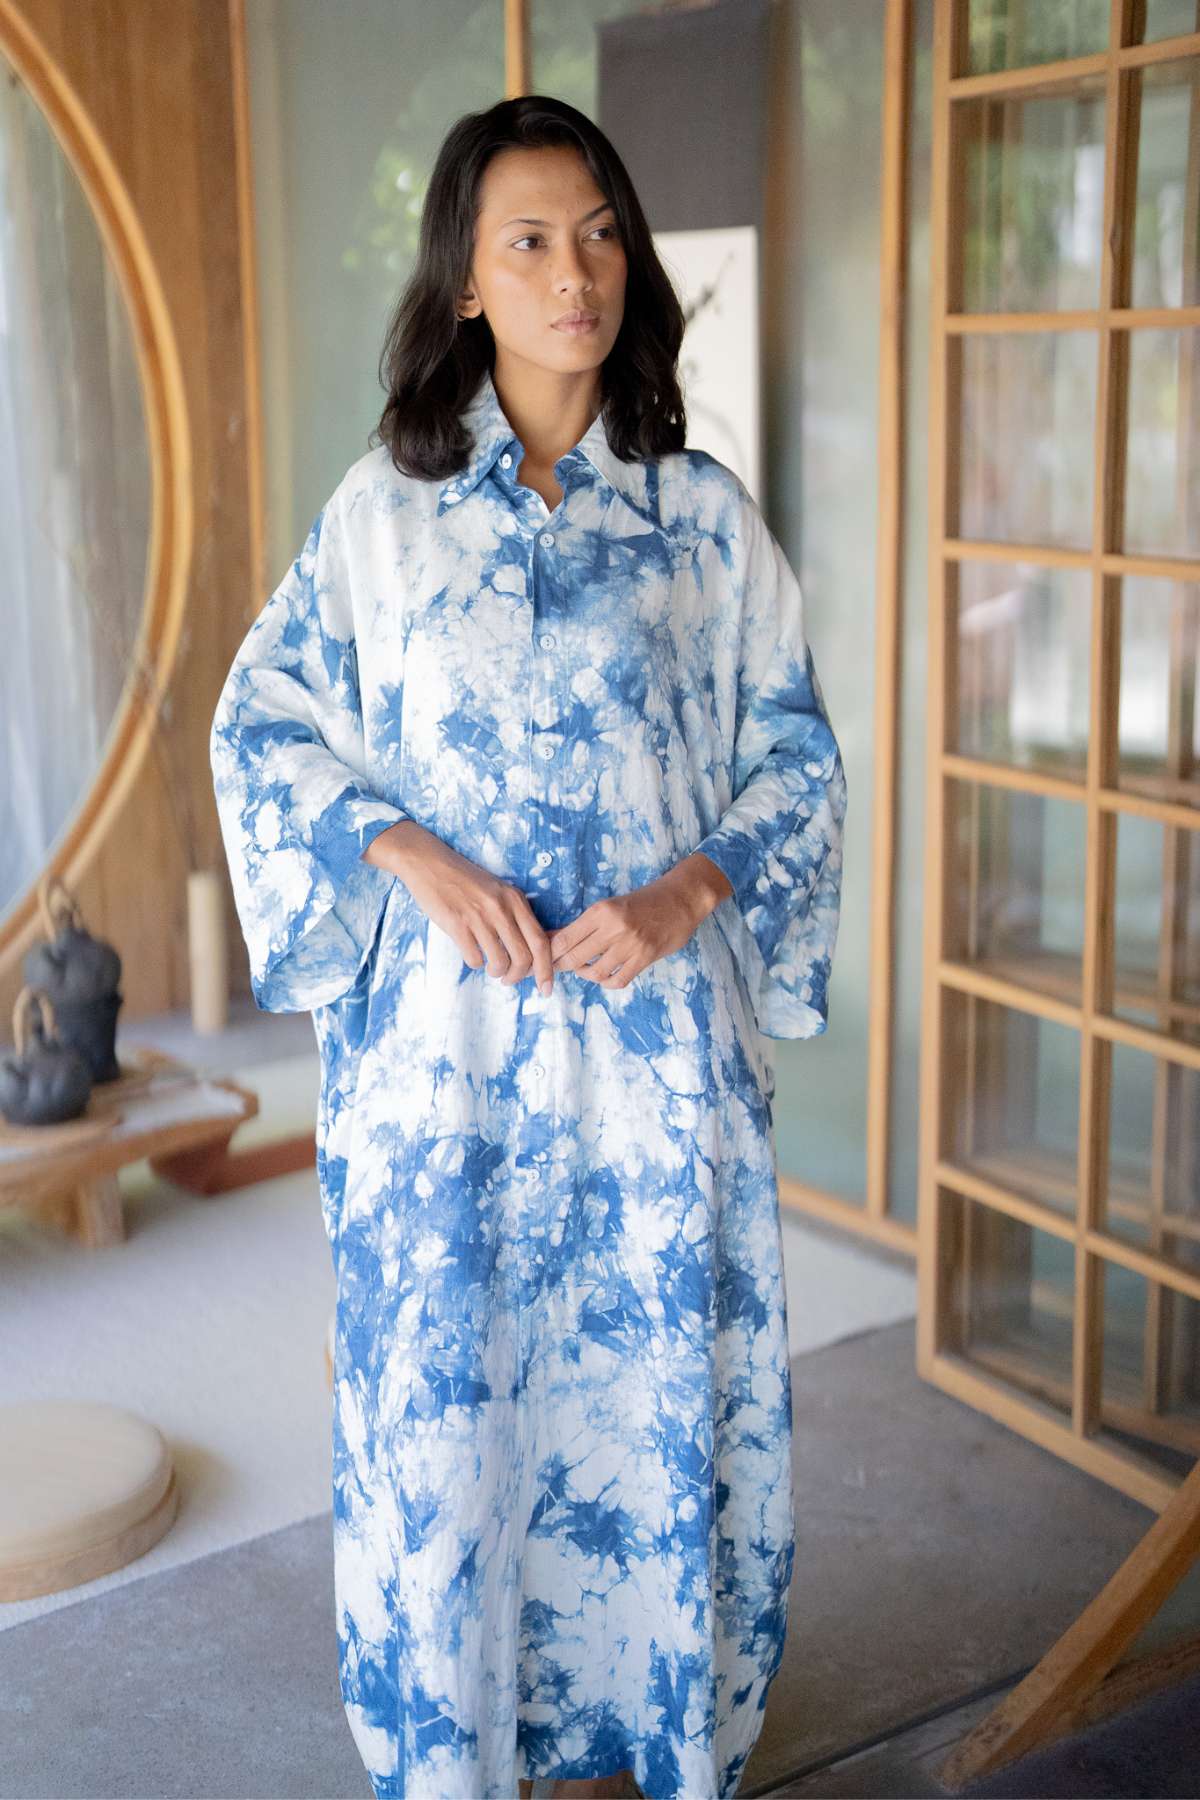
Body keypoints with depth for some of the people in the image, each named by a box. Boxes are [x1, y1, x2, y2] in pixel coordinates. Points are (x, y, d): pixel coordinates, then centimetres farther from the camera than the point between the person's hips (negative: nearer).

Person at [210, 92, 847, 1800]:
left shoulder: (705, 513, 2)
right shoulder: (384, 507, 2)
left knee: (663, 1372, 9)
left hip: (655, 1026, 1)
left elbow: (798, 754, 5)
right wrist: (416, 857, -11)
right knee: (440, 1381, 8)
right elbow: (262, 720, 5)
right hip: (445, 1028, 0)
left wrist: (688, 891, -12)